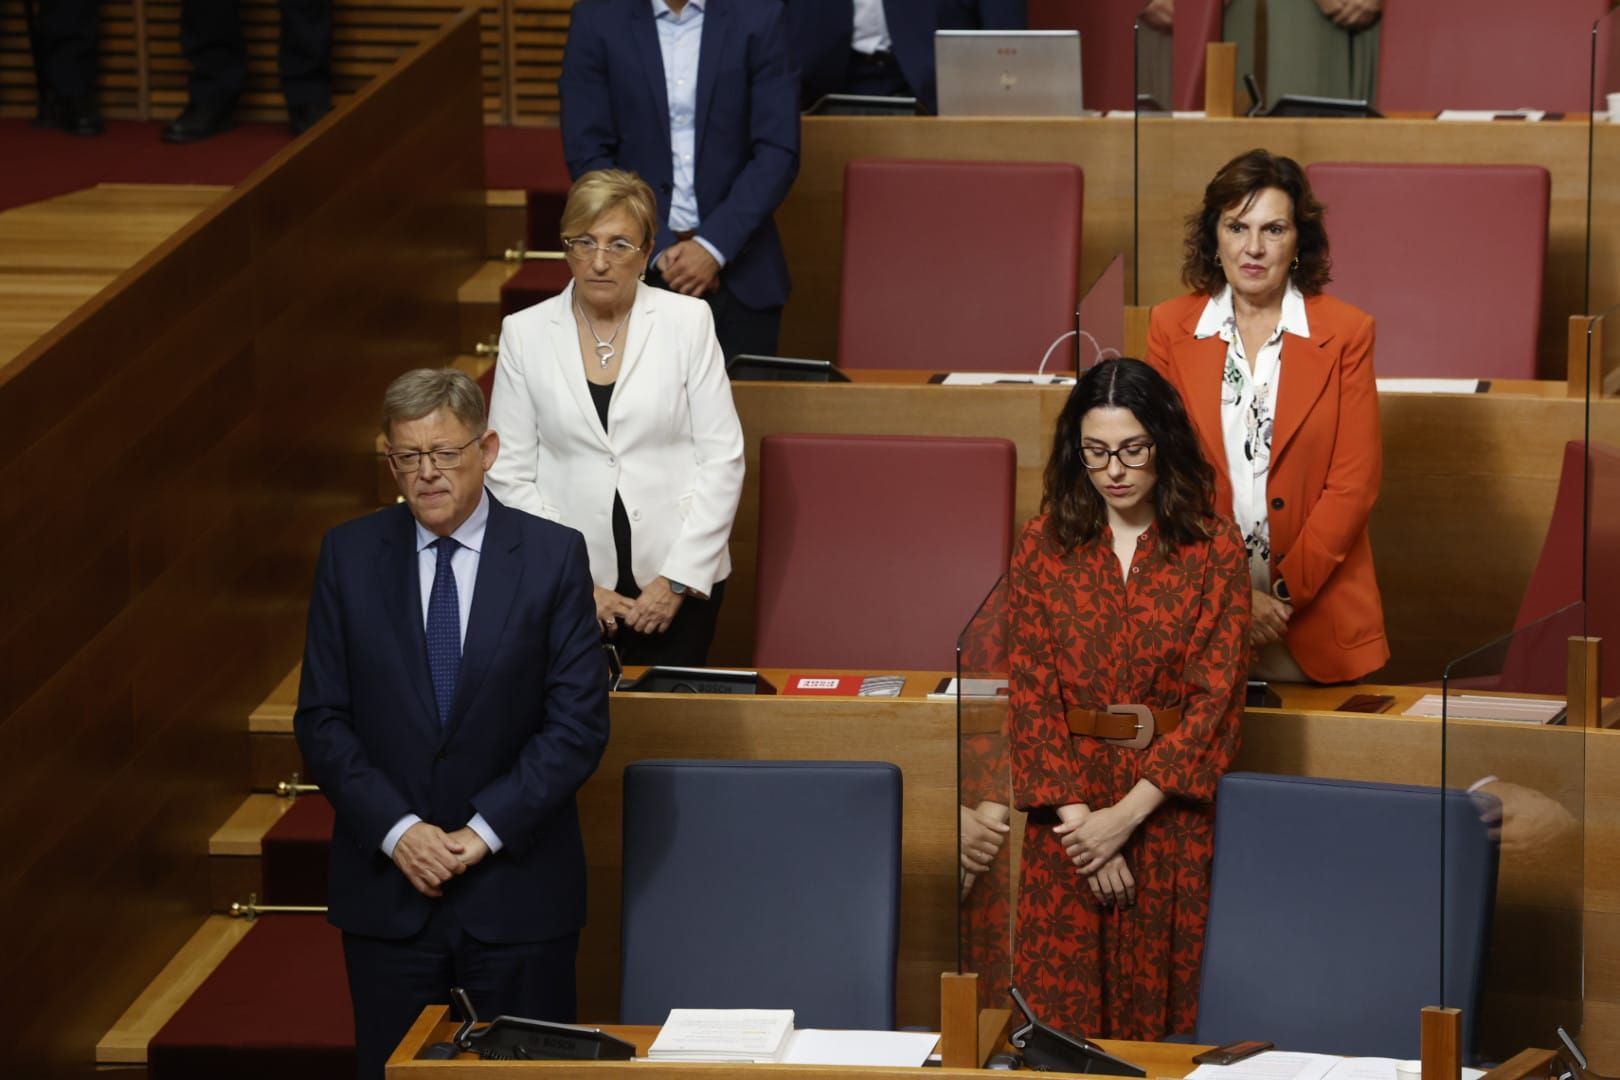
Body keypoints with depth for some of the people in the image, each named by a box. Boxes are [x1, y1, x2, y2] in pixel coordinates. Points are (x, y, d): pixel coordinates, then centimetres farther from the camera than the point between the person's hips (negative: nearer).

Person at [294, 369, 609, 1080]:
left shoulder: (553, 556, -2)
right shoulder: (349, 556, 3)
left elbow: (579, 722, -6)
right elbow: (322, 720, 1)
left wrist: (486, 830, -13)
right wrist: (397, 830, -11)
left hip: (516, 887, -1)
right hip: (387, 890, 1)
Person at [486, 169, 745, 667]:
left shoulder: (687, 320, -1)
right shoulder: (524, 333, 1)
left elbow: (722, 458, -2)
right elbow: (509, 473, 0)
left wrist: (678, 579, -7)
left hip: (680, 581, 0)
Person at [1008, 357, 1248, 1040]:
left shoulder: (1212, 548, -4)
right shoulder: (1044, 545, 0)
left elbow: (1216, 694, -8)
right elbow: (1030, 692, -2)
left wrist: (1127, 815, -14)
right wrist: (1076, 816, -12)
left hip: (1169, 808, -1)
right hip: (1070, 806, 1)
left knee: (1155, 995, 4)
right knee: (1064, 1002, 2)